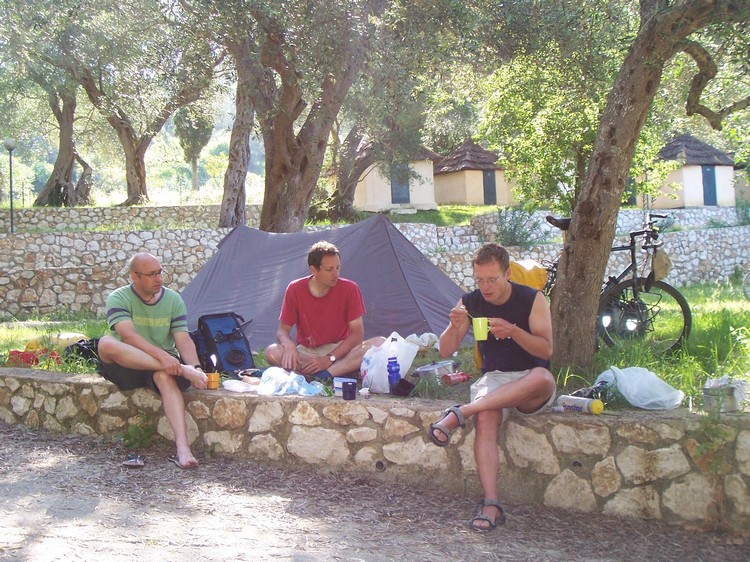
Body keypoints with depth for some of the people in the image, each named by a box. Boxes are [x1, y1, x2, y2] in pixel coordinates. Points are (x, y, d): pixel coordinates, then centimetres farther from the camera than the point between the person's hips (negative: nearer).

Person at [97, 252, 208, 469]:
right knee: (107, 344, -34)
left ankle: (182, 447, -51)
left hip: (163, 364, 1)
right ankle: (181, 370, -37)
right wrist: (162, 356, -36)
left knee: (165, 377, -36)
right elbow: (128, 335, -22)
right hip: (125, 367, -1)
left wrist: (195, 367, -24)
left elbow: (183, 339, -4)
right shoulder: (119, 298, -5)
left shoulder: (173, 299, 5)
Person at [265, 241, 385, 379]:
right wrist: (289, 345, -29)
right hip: (305, 353, 0)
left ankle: (323, 374, -38)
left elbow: (357, 334, -10)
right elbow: (283, 330, -4)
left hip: (340, 350, 0)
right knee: (272, 352, -31)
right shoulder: (295, 290, -8)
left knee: (380, 343, -28)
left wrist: (329, 358, -22)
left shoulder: (349, 289, -10)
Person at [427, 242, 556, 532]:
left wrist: (513, 331, -28)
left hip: (531, 388, -1)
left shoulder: (532, 299, -4)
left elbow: (546, 350, -11)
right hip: (494, 379, 1)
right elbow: (445, 351, 1)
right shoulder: (471, 302, 3)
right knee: (486, 417, -34)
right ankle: (491, 504, -39)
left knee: (543, 377, -38)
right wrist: (454, 326, -20)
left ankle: (459, 413, -35)